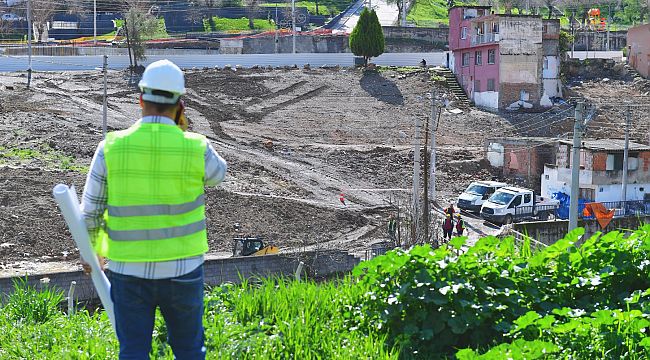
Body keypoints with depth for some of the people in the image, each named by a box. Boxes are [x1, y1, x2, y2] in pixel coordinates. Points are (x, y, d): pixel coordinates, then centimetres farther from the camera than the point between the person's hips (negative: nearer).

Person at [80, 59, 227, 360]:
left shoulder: (111, 147, -10)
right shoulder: (196, 148, -13)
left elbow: (91, 212, -1)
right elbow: (217, 174, 13)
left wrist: (89, 251, 18)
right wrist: (182, 132, 9)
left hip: (128, 270, 1)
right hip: (181, 269, 0)